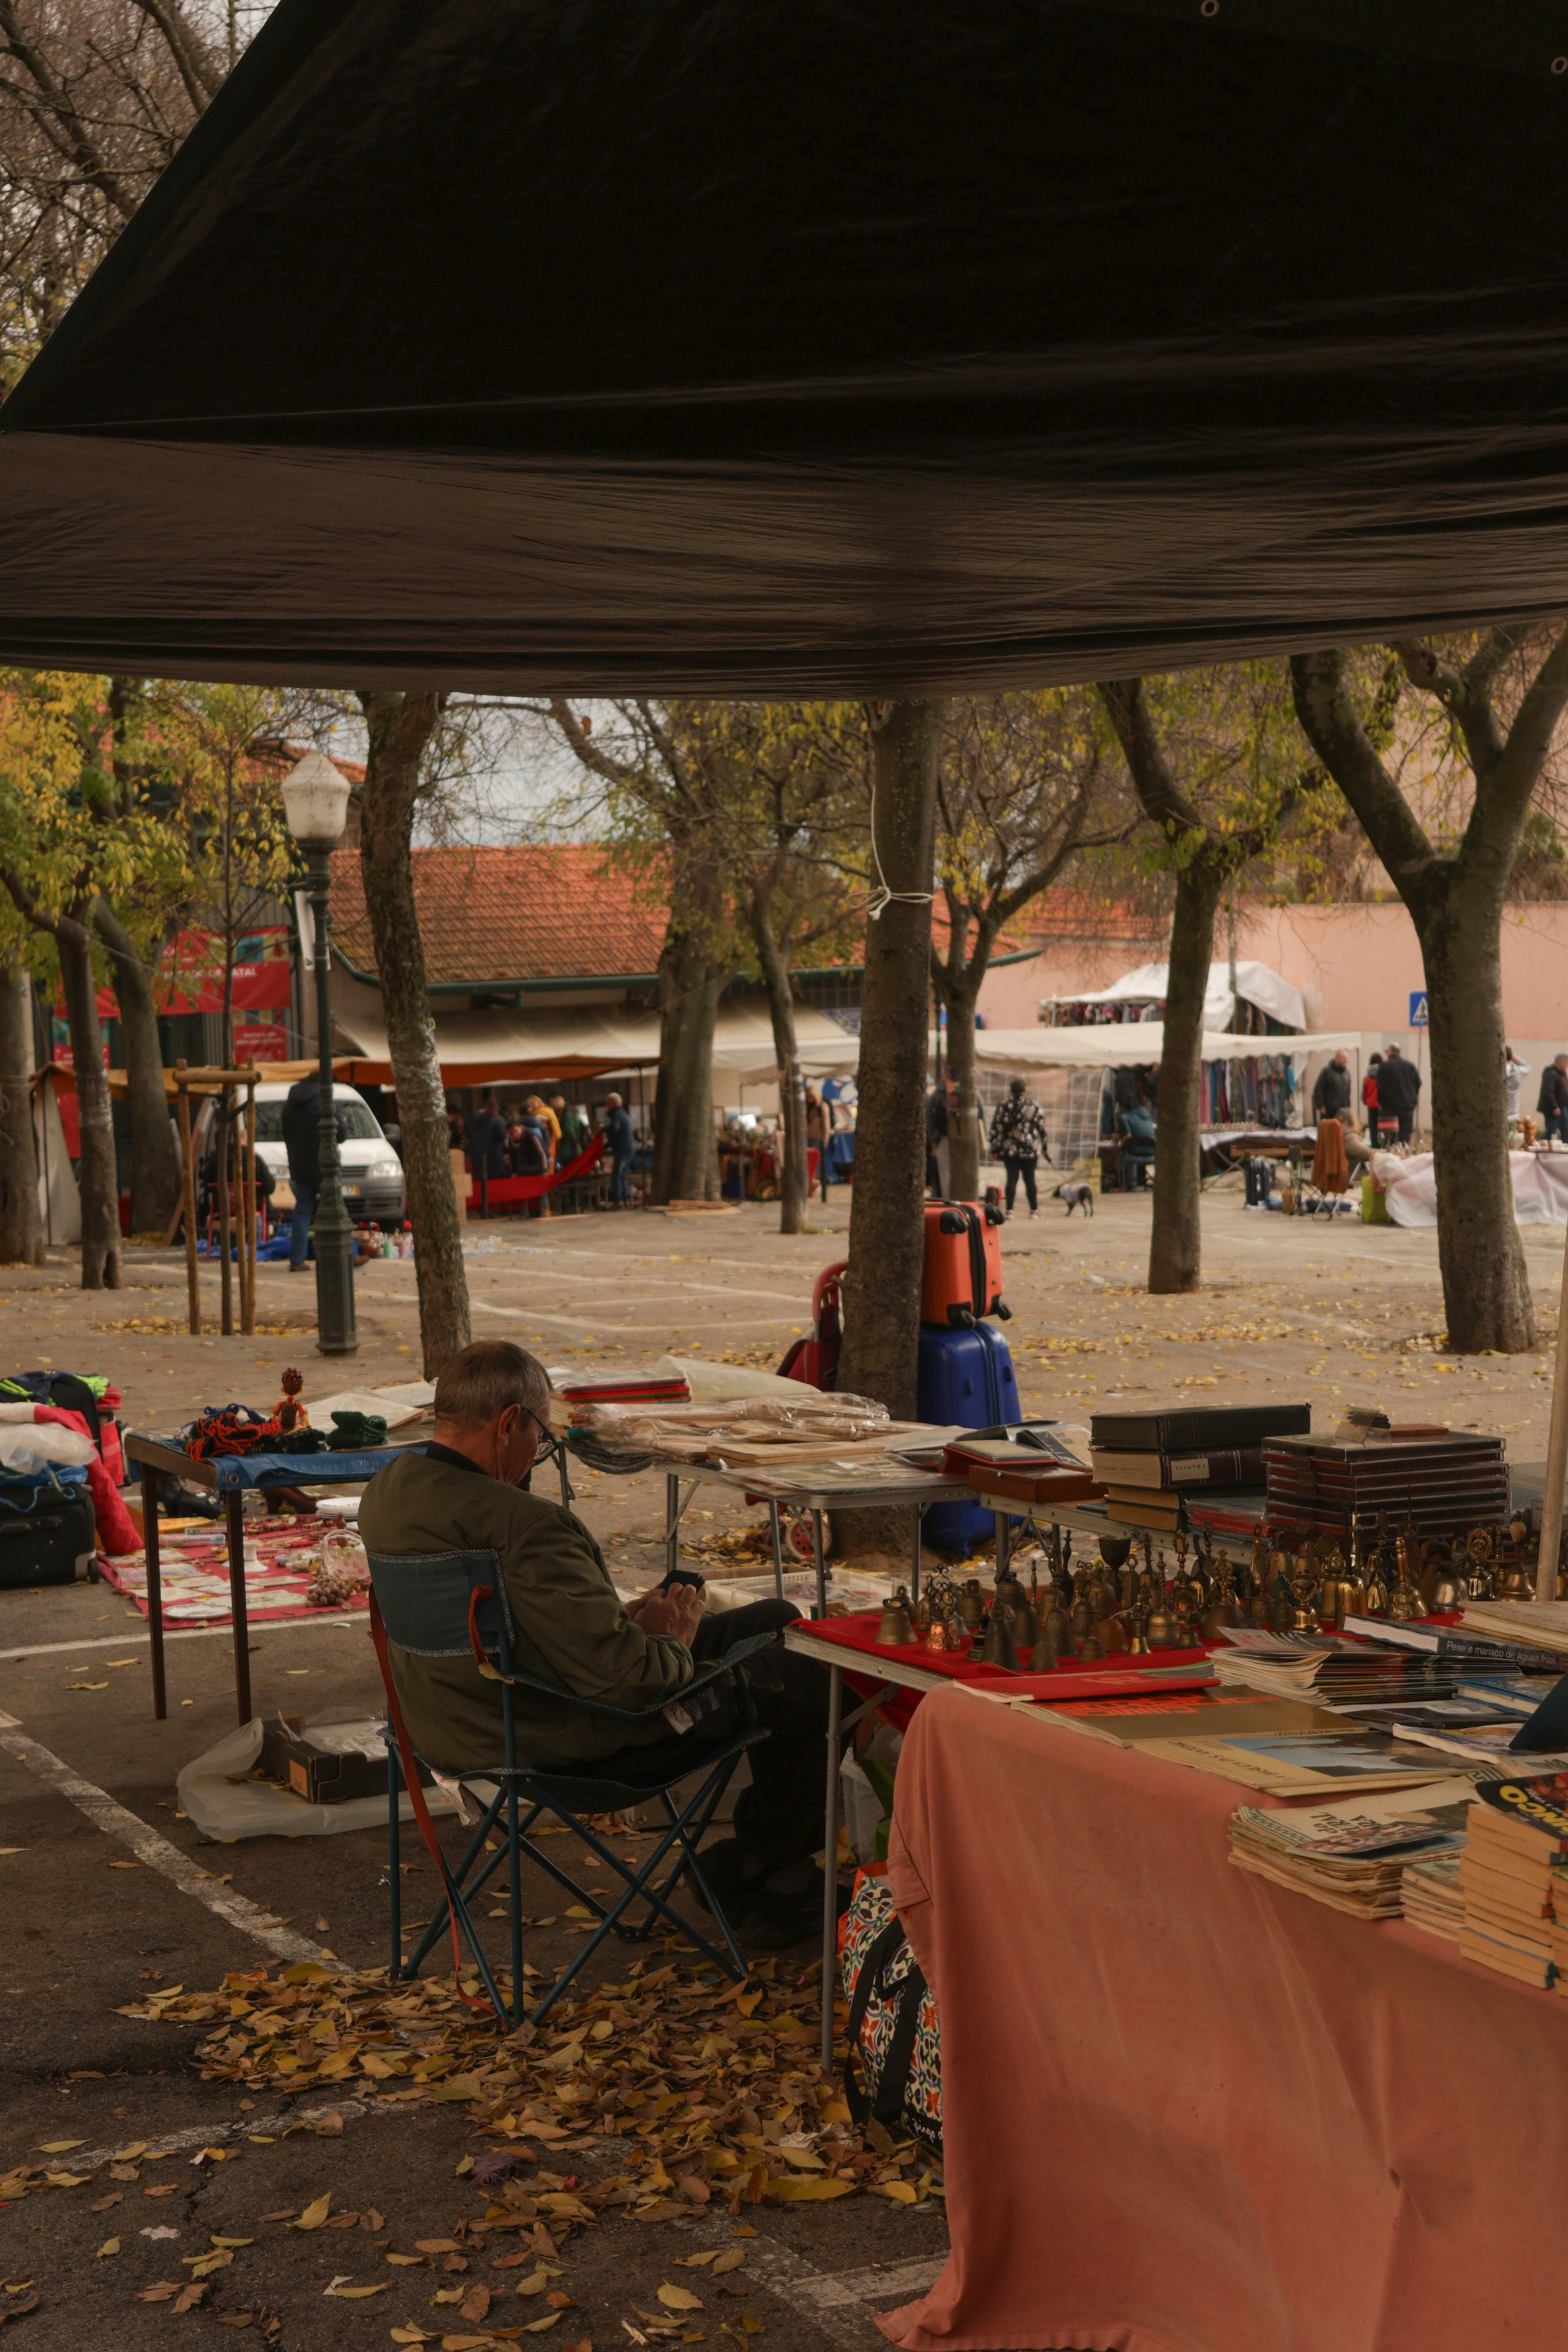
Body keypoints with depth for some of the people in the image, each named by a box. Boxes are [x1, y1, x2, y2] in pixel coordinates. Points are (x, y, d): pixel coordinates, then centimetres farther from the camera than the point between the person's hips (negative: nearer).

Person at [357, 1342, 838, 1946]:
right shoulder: (520, 1525, -32)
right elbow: (619, 1674, -30)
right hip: (572, 1747, -10)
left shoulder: (387, 1491, -1)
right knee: (813, 1676, 4)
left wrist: (623, 1619, 5)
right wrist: (671, 1644, -8)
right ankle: (775, 1890, 24)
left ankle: (753, 1855, 36)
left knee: (778, 1621, 22)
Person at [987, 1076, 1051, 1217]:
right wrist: (1045, 1147, 12)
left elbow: (996, 1129, -3)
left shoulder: (1003, 1107, -1)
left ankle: (1009, 1210, -3)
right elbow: (1042, 1129, 3)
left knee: (1012, 1179, 3)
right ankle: (1034, 1210, 13)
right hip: (1029, 1150, 0)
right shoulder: (1034, 1107, 0)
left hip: (1009, 1149, 0)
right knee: (1029, 1179, 8)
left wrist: (995, 1149, 1)